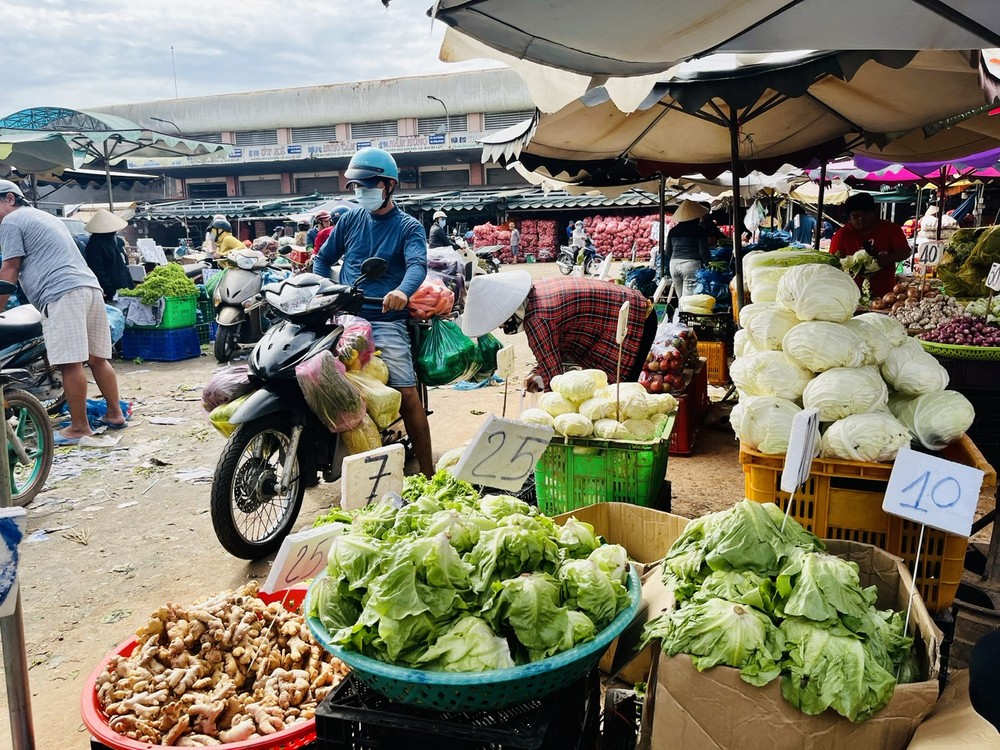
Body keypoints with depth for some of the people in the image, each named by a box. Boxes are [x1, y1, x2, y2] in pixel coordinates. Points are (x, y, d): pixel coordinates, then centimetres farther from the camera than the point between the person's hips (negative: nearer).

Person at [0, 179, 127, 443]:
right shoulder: (46, 217, 32)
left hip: (63, 294, -9)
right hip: (90, 286, 10)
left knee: (71, 364, -8)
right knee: (98, 359, 12)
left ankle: (79, 427, -6)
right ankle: (115, 413, 17)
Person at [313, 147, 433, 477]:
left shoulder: (408, 227, 4)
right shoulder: (350, 219, 16)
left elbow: (418, 265, -15)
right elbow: (323, 258, 21)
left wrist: (403, 291, -38)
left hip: (387, 321, -3)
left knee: (407, 393, -12)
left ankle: (427, 472, -5)